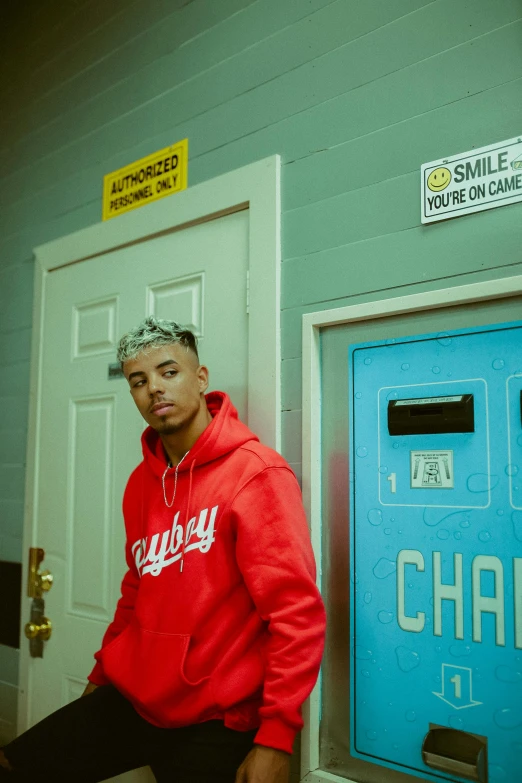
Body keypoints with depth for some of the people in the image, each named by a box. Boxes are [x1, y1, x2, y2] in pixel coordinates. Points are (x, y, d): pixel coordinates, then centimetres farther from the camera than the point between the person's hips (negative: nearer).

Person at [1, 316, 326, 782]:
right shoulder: (142, 481, 6)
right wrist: (101, 675, 20)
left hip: (212, 725, -6)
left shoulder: (256, 473, -17)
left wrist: (275, 739, -20)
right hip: (128, 700, 6)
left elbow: (297, 613, -20)